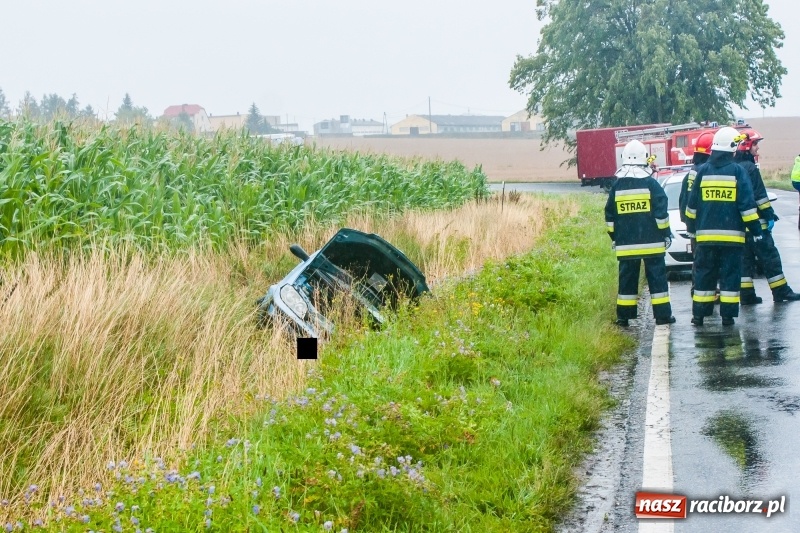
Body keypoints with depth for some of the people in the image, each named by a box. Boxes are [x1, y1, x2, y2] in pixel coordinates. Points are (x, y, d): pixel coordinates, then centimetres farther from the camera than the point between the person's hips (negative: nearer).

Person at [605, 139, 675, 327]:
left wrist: (614, 237, 19)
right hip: (652, 242, -3)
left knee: (627, 278, 8)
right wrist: (666, 234, 2)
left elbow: (610, 216, 9)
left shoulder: (617, 186, 5)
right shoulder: (651, 183, -6)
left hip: (626, 244, 3)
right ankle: (662, 315, 2)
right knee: (657, 277, 2)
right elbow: (661, 212, -8)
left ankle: (624, 316, 9)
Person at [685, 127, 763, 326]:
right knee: (730, 274, 3)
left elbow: (692, 204, 9)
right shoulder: (737, 171, -5)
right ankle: (728, 315, 2)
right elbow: (747, 204, -7)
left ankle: (699, 314, 8)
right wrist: (756, 229, 0)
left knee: (704, 274, 8)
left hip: (706, 235, 2)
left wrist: (691, 228, 20)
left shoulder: (703, 171, 3)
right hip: (732, 234, -2)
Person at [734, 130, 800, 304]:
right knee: (769, 256, -1)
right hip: (754, 222, -8)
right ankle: (781, 292, 3)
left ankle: (747, 295, 6)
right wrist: (769, 215, -12)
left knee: (745, 258, 9)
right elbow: (759, 195, -17)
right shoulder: (750, 168, -14)